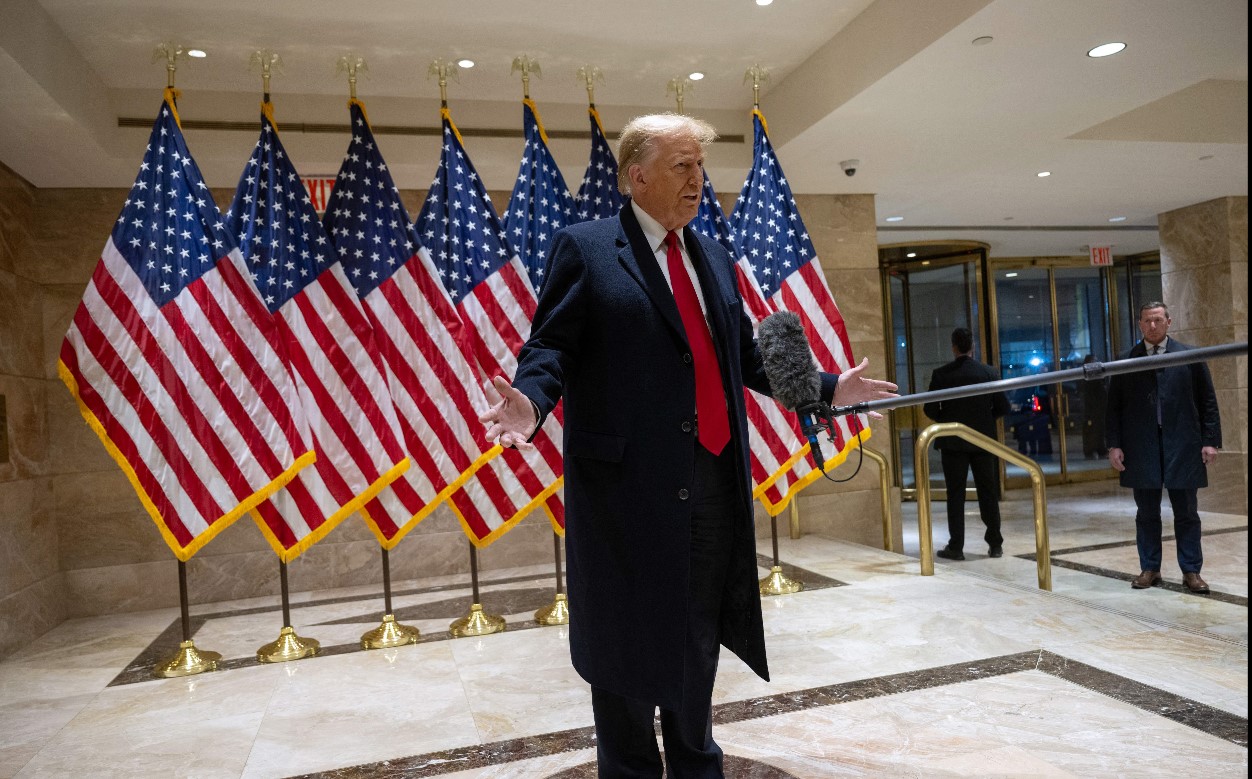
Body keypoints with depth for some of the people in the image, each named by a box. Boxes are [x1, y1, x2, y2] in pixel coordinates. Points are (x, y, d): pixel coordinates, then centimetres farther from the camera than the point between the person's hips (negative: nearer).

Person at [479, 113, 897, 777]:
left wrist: (828, 389, 15)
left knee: (699, 641, 18)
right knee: (629, 643, 7)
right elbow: (552, 347, -8)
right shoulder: (585, 248, -2)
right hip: (628, 483, -6)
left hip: (713, 480, 6)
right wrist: (530, 400, -28)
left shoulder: (714, 258, 16)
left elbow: (747, 355, 19)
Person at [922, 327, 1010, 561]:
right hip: (983, 441, 2)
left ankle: (956, 546, 4)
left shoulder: (941, 374, -8)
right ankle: (995, 544, 15)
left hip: (953, 442, -2)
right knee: (988, 493, 10)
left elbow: (930, 409, -8)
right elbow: (1003, 407, -1)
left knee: (955, 495, 4)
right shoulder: (989, 372, -2)